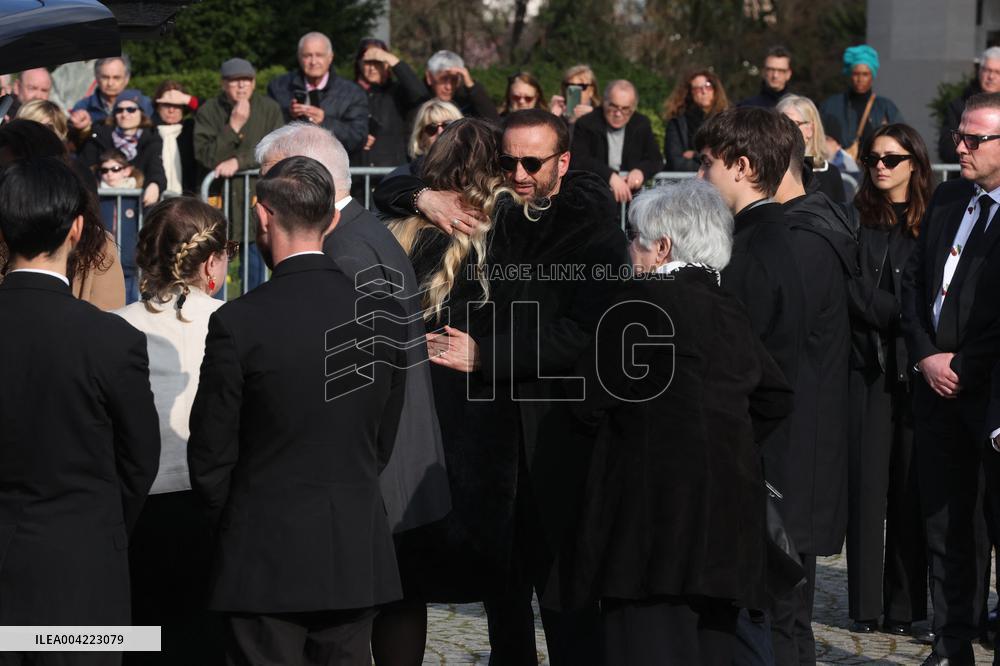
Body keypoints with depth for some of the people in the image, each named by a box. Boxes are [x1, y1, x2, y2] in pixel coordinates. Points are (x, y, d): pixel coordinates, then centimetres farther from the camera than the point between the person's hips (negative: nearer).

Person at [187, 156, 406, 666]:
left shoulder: (239, 323, -13)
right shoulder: (384, 315, -1)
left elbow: (210, 454, -6)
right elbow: (383, 441, 9)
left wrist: (228, 525, 12)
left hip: (265, 559, -4)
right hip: (356, 558, 4)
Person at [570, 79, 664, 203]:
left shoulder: (642, 124, 8)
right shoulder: (586, 124, -3)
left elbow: (656, 160, 11)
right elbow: (578, 162, -14)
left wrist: (641, 170, -13)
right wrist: (610, 176, -27)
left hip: (629, 196, 3)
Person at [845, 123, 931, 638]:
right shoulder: (856, 220, 5)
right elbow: (857, 294, 0)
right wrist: (905, 319, -12)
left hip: (916, 369, -1)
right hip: (868, 364, 1)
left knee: (910, 486, 2)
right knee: (866, 481, 0)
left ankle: (906, 605, 6)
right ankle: (866, 605, 4)